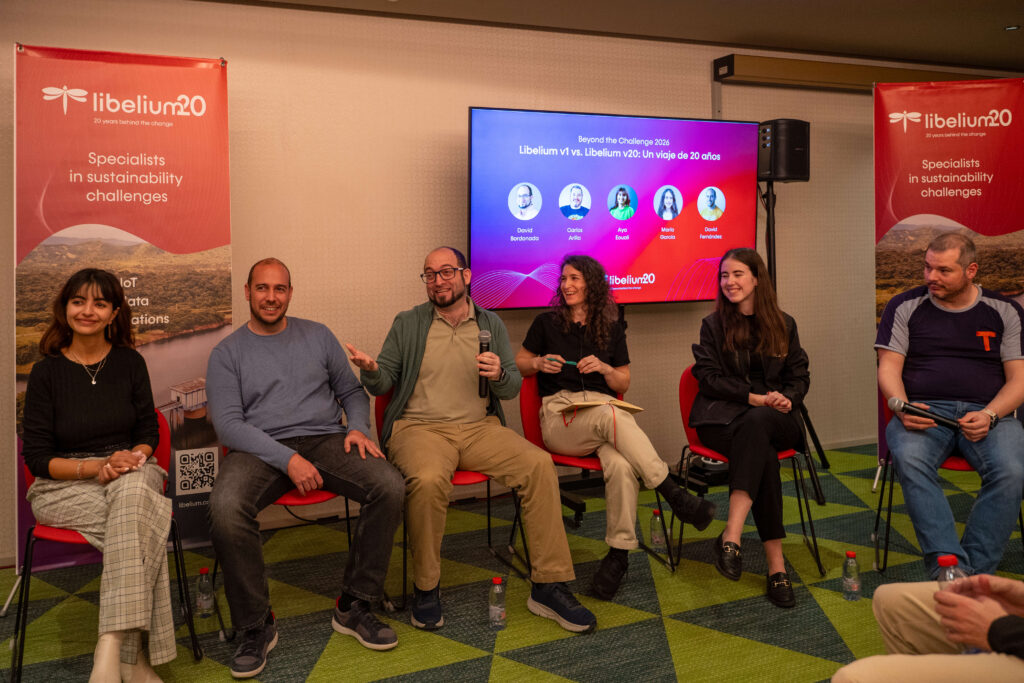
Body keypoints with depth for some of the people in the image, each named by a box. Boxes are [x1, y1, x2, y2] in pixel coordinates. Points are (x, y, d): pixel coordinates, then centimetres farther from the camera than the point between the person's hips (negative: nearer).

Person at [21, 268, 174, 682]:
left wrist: (132, 458, -12)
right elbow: (36, 457, -1)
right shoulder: (46, 372, 1)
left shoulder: (130, 363, 7)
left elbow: (149, 431, 11)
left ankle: (112, 649, -42)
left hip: (130, 475, 2)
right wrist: (96, 467, -16)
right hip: (63, 486, -1)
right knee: (144, 522, -34)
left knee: (132, 493, -38)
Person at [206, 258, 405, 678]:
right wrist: (287, 459, -17)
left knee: (389, 487, -25)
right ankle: (256, 627, -12)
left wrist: (359, 427, -4)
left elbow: (351, 391, 19)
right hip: (260, 451, -2)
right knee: (225, 509, -34)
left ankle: (354, 607, -8)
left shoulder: (318, 336, 16)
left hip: (325, 440, 2)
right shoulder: (227, 353, 8)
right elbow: (228, 424, -3)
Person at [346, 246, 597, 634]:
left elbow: (513, 388, 12)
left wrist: (499, 375, -12)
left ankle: (549, 587, -13)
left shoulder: (491, 325, 13)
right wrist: (370, 370, -19)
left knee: (539, 464, -22)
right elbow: (383, 383, 5)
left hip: (479, 427, 3)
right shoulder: (407, 324, 9)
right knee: (428, 479, -36)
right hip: (419, 426, -2)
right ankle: (426, 588, -12)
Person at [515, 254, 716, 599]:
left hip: (606, 412, 2)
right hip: (559, 413, -2)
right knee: (611, 416, -37)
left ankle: (618, 554, -24)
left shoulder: (611, 328, 16)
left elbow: (623, 384, 17)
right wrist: (539, 363, -4)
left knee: (621, 465, -34)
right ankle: (674, 495, -33)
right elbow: (518, 363, 18)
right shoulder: (547, 322, 11)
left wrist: (604, 368, -5)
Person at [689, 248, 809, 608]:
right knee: (763, 453, -35)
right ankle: (776, 563, -38)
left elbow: (799, 376, 15)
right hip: (722, 416, -1)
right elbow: (709, 377, 0)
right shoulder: (713, 324, 10)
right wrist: (754, 397, -13)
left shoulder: (783, 325, 16)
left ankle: (732, 535, -45)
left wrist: (788, 399, -9)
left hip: (774, 417, 1)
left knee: (756, 423, -38)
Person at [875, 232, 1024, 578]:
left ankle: (974, 574, -24)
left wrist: (989, 415, -12)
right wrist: (903, 407, -15)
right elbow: (889, 368, 6)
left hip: (988, 412, 1)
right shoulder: (905, 306, 10)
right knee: (909, 459, -35)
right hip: (923, 410, 0)